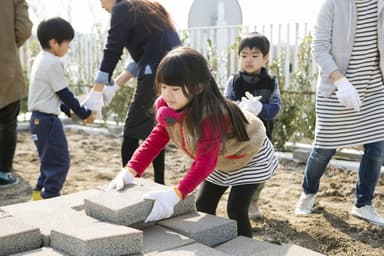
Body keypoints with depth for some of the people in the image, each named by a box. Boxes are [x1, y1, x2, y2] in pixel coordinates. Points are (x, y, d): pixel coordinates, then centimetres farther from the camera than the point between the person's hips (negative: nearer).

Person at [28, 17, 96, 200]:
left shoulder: (41, 60, 14)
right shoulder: (53, 63, -17)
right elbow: (64, 94, -15)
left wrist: (69, 110, 16)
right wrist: (85, 114, -5)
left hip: (39, 119, 10)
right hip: (48, 120, -10)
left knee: (50, 161, 20)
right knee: (59, 162, -3)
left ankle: (39, 194, 26)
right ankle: (49, 198, 0)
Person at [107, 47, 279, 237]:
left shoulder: (210, 114, -44)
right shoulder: (170, 109, -20)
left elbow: (205, 162, -51)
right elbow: (155, 140, -17)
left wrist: (176, 194, -62)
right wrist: (129, 171, -32)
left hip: (249, 156, -7)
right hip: (220, 160, 7)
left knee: (236, 209, -14)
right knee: (203, 206, 5)